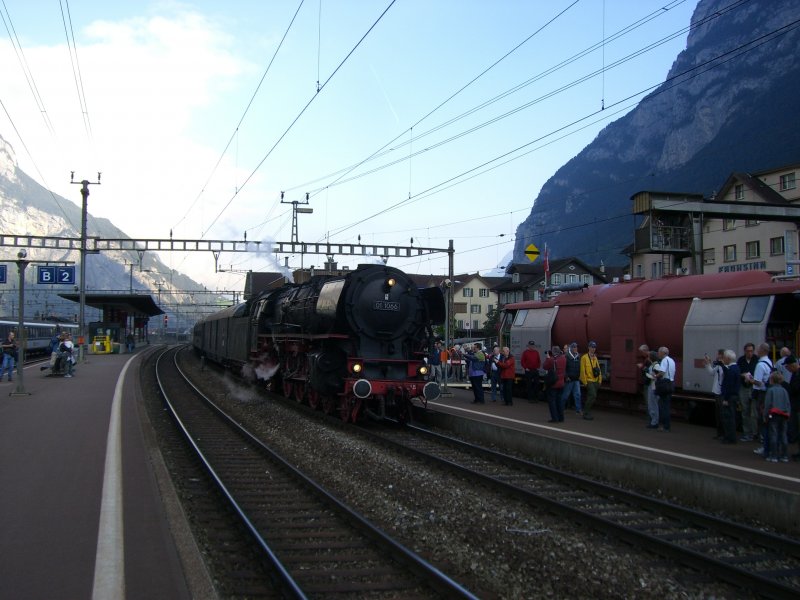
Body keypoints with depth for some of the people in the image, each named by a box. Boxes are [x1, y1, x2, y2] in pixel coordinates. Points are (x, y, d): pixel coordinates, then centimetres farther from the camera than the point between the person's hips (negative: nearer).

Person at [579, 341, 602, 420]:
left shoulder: (595, 358, 15)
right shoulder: (584, 357, -6)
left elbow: (599, 370, 17)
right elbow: (582, 371, -10)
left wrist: (600, 380, 11)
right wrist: (584, 382, -12)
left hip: (595, 381, 7)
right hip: (589, 381, -7)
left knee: (591, 397, 9)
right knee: (593, 395, -18)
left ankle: (587, 412, 20)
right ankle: (586, 412, -9)